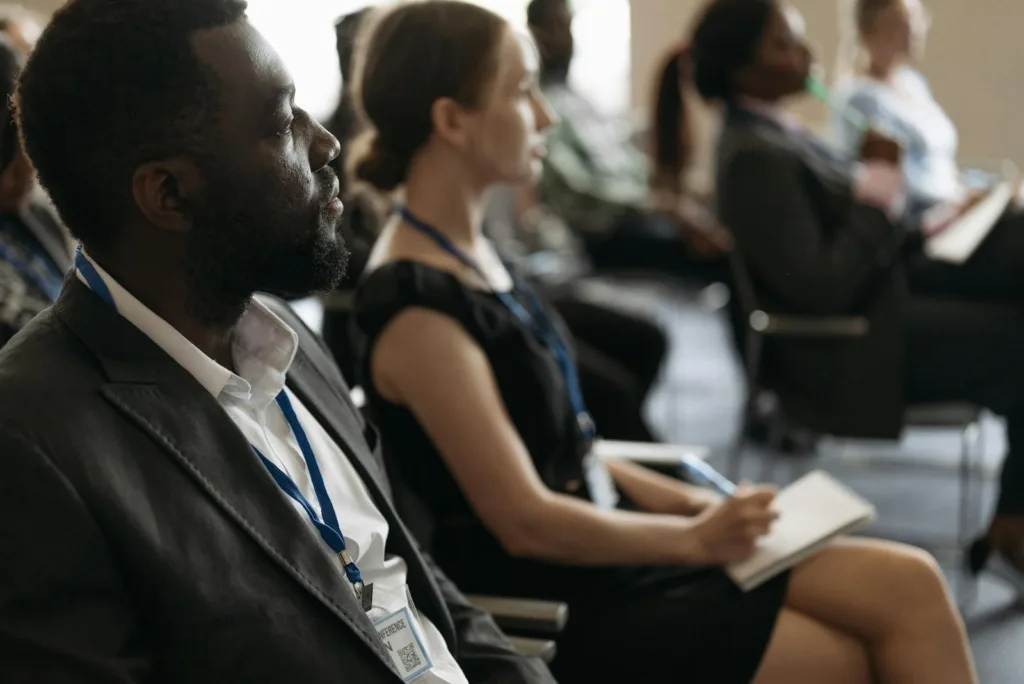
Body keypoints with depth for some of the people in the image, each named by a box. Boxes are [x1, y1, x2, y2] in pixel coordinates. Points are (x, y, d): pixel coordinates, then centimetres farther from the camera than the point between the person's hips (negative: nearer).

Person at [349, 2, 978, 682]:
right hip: (557, 609, -8)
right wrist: (694, 538, -9)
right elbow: (525, 520, -20)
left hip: (600, 542, 8)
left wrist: (674, 499, 6)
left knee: (909, 585, -2)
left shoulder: (472, 251, 6)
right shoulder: (417, 308, -21)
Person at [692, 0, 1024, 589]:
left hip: (873, 303, 10)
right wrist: (877, 206, -16)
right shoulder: (755, 156, -23)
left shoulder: (777, 132, 8)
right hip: (854, 349, -10)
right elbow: (820, 287, -26)